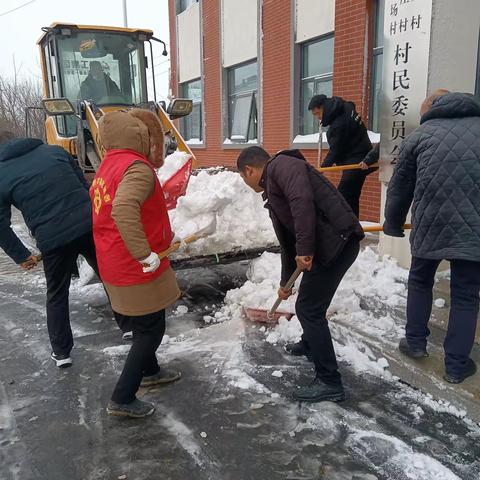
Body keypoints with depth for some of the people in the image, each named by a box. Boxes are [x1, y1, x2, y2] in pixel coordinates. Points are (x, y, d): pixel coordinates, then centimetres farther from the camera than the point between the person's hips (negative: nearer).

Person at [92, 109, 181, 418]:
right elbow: (124, 209, -40)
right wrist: (145, 253, -32)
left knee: (143, 324, 25)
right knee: (151, 329, 5)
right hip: (138, 269, -9)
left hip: (114, 263, 9)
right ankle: (123, 398, 13)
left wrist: (163, 237, 19)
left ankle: (149, 371, 44)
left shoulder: (107, 167, 10)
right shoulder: (138, 168, -21)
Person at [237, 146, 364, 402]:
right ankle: (310, 344, 53)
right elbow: (287, 242, 31)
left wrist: (304, 250, -26)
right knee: (309, 298, 28)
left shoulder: (281, 165, -4)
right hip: (328, 245, 10)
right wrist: (285, 281, 39)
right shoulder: (273, 191, 24)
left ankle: (329, 382, 7)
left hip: (338, 239, -10)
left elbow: (303, 200, -25)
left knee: (308, 308, -4)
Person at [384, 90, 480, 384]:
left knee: (420, 282, 22)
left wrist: (393, 225, 26)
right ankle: (456, 365, 18)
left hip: (430, 225, 0)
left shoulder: (420, 135, 8)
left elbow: (400, 187, 11)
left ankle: (416, 342, 31)